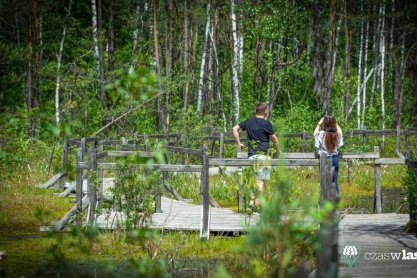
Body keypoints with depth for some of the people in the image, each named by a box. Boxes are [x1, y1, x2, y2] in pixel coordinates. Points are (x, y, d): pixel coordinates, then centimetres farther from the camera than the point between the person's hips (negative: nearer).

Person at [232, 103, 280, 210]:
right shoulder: (266, 123, -6)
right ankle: (258, 204, -9)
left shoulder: (248, 121, 11)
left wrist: (238, 143, 20)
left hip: (251, 154, 6)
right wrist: (277, 151, 18)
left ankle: (252, 201, 6)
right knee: (261, 181, -5)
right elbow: (274, 138, 2)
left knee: (254, 178, 14)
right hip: (262, 155, -6)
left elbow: (234, 129, 15)